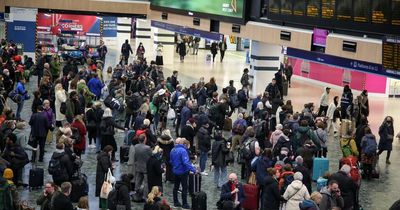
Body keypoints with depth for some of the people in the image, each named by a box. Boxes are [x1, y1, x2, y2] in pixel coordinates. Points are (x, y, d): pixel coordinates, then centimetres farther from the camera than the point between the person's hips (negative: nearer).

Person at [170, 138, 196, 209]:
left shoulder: (172, 150, 2)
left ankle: (176, 202, 25)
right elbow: (186, 162, -31)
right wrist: (193, 169, -32)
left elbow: (171, 161, 14)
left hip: (175, 171, 8)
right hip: (183, 172, -8)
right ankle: (184, 204, 6)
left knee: (176, 187, 17)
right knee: (184, 188, 2)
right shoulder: (182, 150, -22)